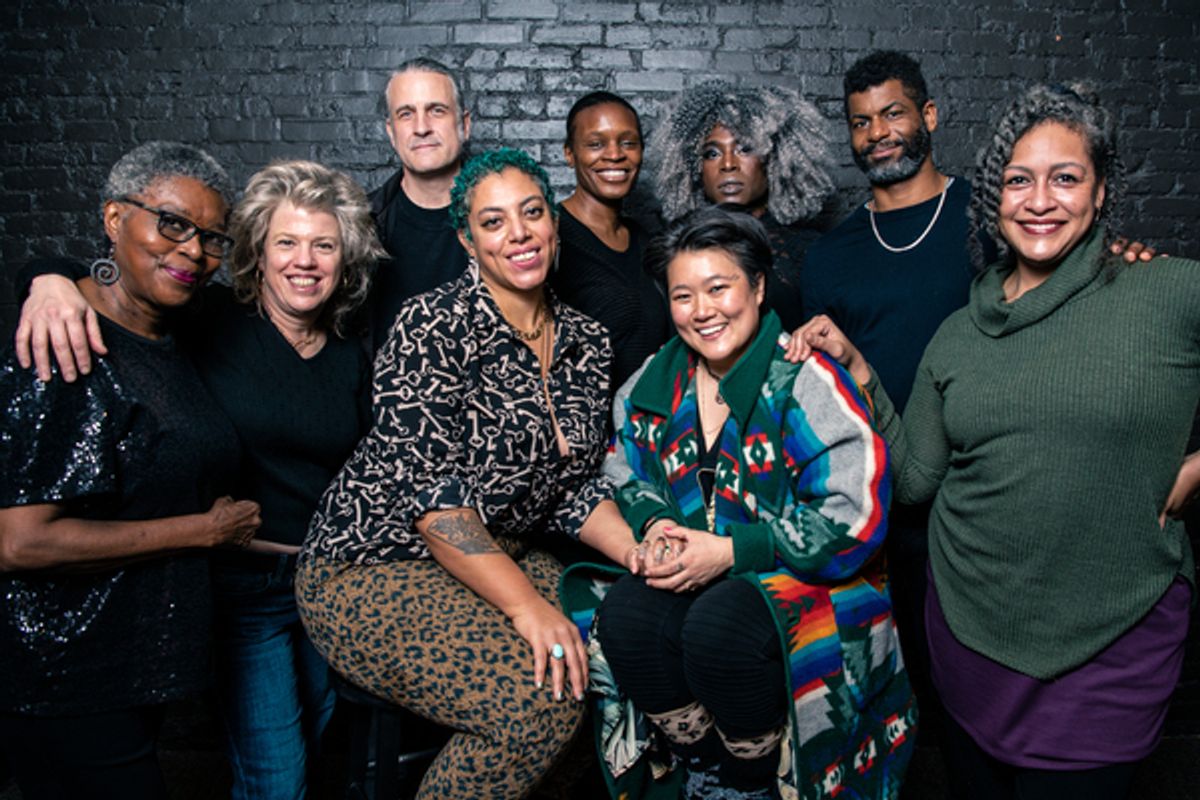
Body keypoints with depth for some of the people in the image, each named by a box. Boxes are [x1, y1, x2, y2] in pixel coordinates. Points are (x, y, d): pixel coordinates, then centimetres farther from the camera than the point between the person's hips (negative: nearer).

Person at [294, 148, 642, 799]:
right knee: (541, 698, -25)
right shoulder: (433, 326, -15)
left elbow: (575, 488, 8)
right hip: (373, 569, -7)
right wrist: (526, 605, -25)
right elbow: (427, 494, -21)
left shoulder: (586, 342, 5)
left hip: (500, 562, 7)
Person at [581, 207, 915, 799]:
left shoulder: (805, 383, -13)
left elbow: (856, 519, -17)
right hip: (688, 575, 5)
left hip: (804, 583, -5)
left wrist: (730, 550, -20)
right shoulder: (653, 385, 6)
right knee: (625, 617, -24)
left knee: (719, 628, -33)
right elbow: (627, 475, 18)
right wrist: (656, 524, -6)